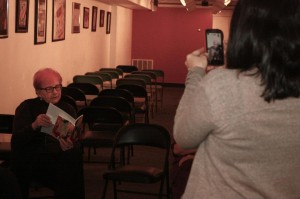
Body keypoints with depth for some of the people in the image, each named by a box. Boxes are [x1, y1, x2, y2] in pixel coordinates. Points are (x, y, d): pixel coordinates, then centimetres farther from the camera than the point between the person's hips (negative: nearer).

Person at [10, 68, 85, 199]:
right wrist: (34, 125, -31)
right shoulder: (27, 107, 3)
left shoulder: (68, 109, 10)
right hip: (29, 161, -2)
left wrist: (70, 146, -28)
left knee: (73, 155, -28)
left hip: (59, 158, 2)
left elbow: (76, 143, -2)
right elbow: (16, 141, -12)